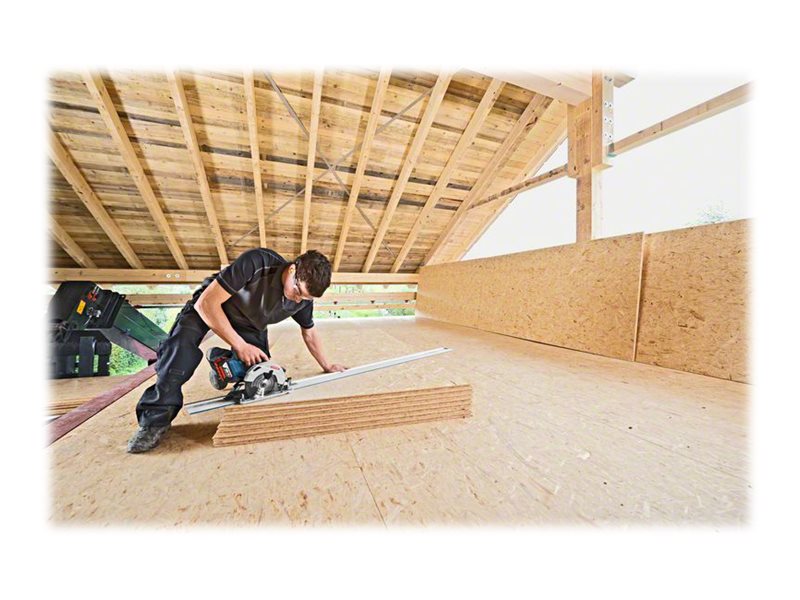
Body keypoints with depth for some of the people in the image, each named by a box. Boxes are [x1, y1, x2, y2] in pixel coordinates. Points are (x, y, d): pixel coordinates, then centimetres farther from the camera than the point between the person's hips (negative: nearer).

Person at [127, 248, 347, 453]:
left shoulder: (303, 297, -20)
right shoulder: (257, 262, -38)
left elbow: (309, 333, -1)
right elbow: (206, 303, -33)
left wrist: (327, 366, 1)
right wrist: (240, 345, -32)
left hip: (251, 325, 4)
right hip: (209, 304, -3)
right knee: (181, 342, -31)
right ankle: (156, 419, -18)